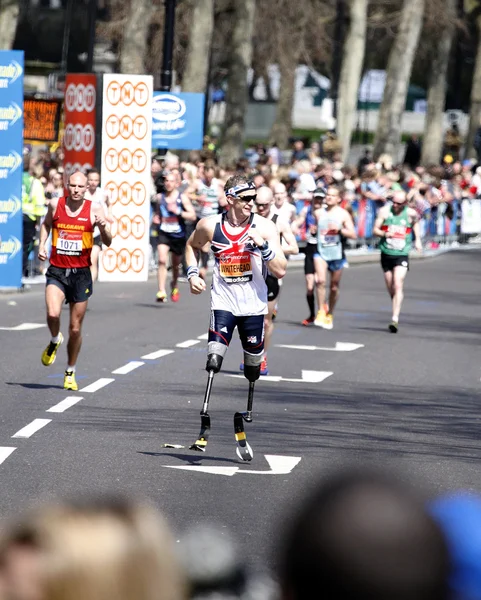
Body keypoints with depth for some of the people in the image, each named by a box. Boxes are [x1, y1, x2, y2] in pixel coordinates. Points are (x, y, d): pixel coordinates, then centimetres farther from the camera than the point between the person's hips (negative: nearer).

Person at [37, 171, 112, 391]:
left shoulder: (94, 209, -5)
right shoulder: (55, 204, 0)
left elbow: (108, 243, -7)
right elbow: (47, 223, 22)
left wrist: (104, 228, -27)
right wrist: (42, 245, 7)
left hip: (81, 274, 0)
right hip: (57, 271, 0)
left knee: (75, 329, 6)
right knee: (53, 314, -25)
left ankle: (70, 373, 26)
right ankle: (55, 340, 9)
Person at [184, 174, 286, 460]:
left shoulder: (264, 227, -8)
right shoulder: (210, 225, -3)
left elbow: (281, 270, -12)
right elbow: (192, 246, 20)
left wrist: (262, 246, -25)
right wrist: (193, 274, 6)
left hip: (254, 305, 1)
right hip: (223, 303, -1)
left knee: (253, 368, 8)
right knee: (214, 359, -18)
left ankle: (241, 429, 26)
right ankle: (205, 427, -20)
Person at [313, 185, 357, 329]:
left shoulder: (343, 214, -2)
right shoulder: (318, 213, 5)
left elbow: (353, 235, -8)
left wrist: (340, 229, -21)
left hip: (337, 254, 0)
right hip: (321, 251, 0)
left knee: (334, 287, 10)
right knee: (320, 280, -23)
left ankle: (329, 315, 28)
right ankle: (321, 311, -11)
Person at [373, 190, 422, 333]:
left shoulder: (410, 213, -2)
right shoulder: (384, 211, -3)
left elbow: (415, 223, 21)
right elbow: (375, 230, 0)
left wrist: (417, 239, 14)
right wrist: (384, 234, -20)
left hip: (402, 255, -2)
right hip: (386, 254, 2)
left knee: (398, 285, -17)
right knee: (391, 288, 10)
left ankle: (395, 319, -24)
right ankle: (396, 312, 33)